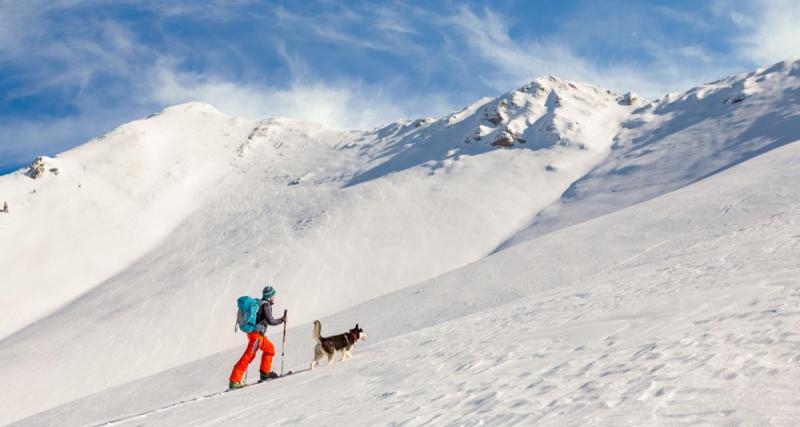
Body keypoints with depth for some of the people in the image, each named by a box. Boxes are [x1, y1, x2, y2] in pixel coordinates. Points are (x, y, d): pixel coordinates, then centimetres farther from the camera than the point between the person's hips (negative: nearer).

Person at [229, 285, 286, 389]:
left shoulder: (258, 303, 15)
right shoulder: (266, 305, -11)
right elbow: (270, 321, -13)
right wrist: (282, 320, 0)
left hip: (252, 332, 10)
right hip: (256, 334, -10)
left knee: (269, 348, 22)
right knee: (248, 356, -11)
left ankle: (265, 372, 27)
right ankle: (234, 380, -14)